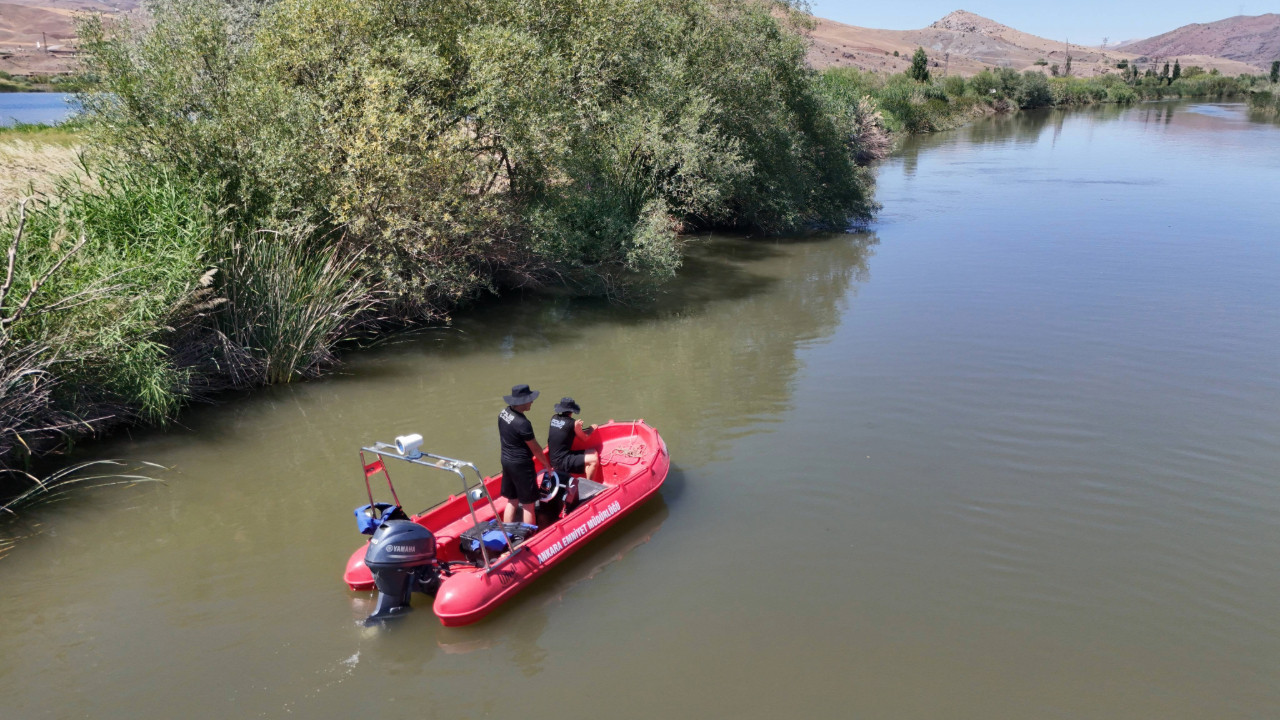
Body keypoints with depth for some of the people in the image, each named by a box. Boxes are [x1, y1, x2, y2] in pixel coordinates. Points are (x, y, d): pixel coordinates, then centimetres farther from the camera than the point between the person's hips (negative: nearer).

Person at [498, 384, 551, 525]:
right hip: (521, 465, -9)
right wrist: (548, 464, -2)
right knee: (528, 504, 4)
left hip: (506, 461, 9)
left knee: (511, 501, 19)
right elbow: (535, 448, -15)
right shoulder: (522, 423, -26)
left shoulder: (504, 412, -1)